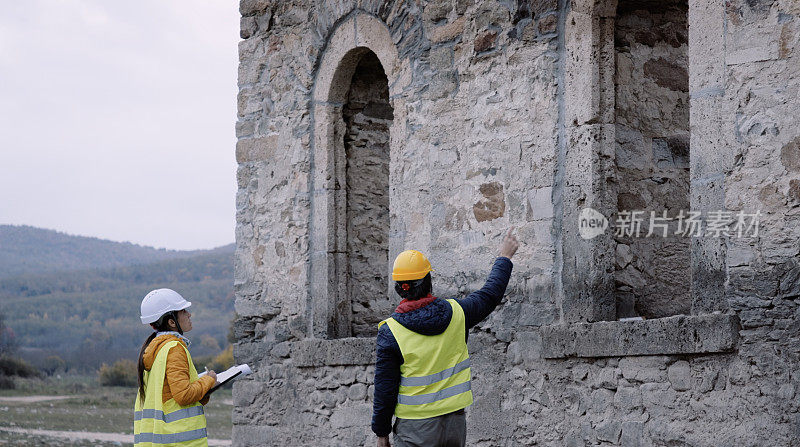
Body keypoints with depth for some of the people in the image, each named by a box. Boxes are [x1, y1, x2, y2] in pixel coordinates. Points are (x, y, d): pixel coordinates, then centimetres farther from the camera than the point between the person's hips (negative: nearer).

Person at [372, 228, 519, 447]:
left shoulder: (390, 332, -11)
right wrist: (504, 257, 33)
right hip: (455, 424, 4)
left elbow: (385, 388, -8)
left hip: (415, 429, -4)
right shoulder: (455, 313, -2)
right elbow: (490, 294, 17)